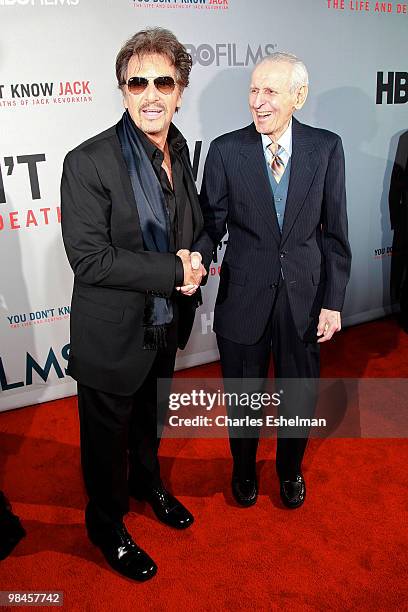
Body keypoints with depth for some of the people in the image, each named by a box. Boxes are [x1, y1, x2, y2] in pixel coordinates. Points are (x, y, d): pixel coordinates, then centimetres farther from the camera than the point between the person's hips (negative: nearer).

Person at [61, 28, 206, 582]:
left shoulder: (179, 148, 0)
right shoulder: (88, 163, -21)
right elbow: (89, 259, -25)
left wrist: (193, 255, -10)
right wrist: (175, 271, -25)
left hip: (166, 325, 7)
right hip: (113, 335, -6)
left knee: (151, 419, 29)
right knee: (107, 437, 16)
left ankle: (148, 483, 58)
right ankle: (107, 527, 43)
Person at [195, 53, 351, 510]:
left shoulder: (326, 148, -4)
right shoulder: (225, 150, -6)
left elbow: (334, 232, -1)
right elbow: (211, 224, -5)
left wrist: (333, 301, -3)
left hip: (305, 298, 1)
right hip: (244, 296, -1)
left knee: (300, 395, 18)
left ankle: (290, 470, 49)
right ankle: (244, 469, 48)